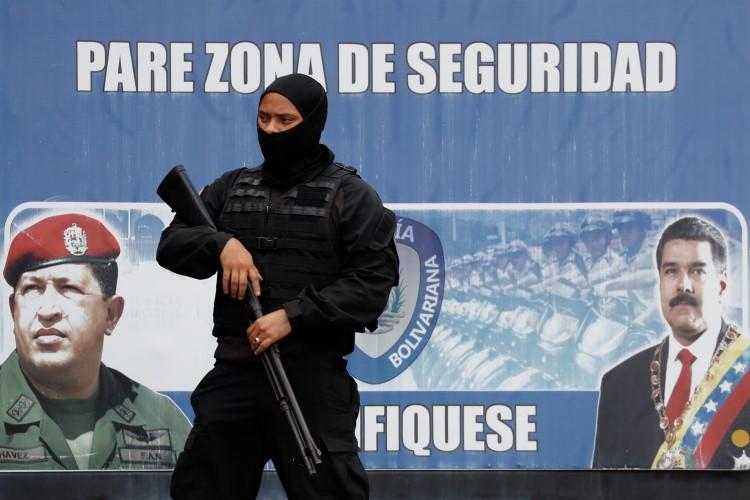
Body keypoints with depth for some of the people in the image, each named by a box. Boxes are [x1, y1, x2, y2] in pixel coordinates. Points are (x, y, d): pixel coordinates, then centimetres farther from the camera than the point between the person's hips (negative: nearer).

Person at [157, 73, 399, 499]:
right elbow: (172, 245, 10)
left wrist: (294, 315, -16)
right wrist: (221, 244, -11)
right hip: (234, 372, 5)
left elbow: (372, 283, -8)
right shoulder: (232, 188, 16)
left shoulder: (350, 195, 1)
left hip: (312, 378, -5)